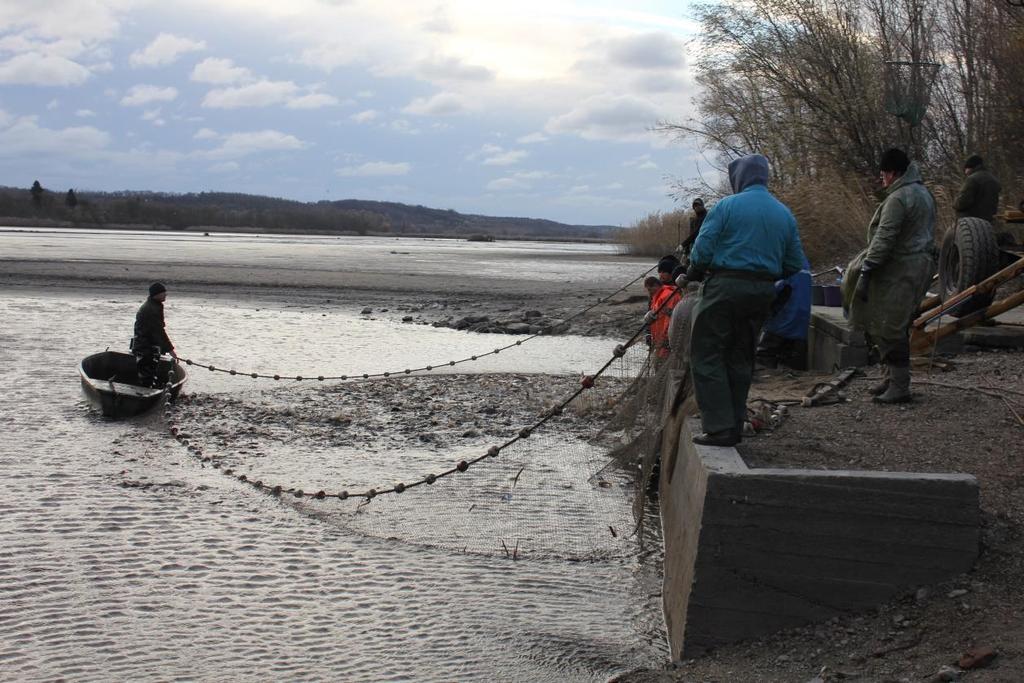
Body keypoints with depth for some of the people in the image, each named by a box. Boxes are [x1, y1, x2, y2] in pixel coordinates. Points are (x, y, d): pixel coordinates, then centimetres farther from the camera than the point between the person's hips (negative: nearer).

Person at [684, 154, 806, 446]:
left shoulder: (727, 206, -6)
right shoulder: (785, 214, 12)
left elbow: (701, 250, -11)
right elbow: (796, 265, 12)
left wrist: (695, 272, 7)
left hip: (725, 289, -6)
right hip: (763, 292, 6)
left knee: (707, 356, 0)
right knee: (740, 359, 15)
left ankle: (720, 427, -7)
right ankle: (735, 427, 19)